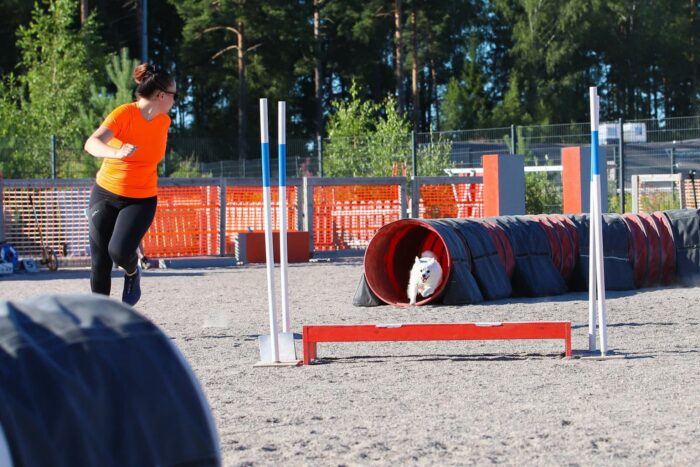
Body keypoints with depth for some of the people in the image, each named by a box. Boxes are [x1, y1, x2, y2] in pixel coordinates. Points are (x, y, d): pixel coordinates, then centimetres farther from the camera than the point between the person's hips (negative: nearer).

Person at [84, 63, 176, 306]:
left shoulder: (164, 122, -1)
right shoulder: (124, 114, -18)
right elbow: (92, 143, -35)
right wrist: (115, 153, -54)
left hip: (141, 200, 2)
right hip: (106, 194, -2)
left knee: (120, 251, -23)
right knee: (100, 264, 1)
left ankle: (133, 273, 11)